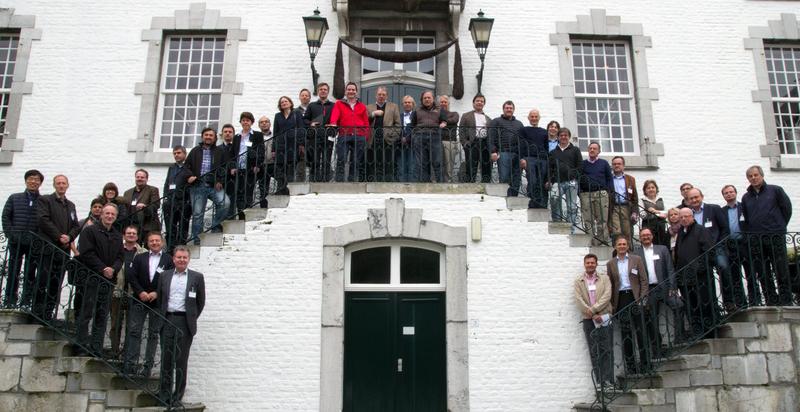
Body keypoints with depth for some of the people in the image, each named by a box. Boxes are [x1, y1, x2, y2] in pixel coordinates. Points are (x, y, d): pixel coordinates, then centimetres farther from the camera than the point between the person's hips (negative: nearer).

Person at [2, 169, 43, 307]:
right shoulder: (14, 198, 10)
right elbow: (5, 216, 8)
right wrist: (10, 234, -3)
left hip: (34, 244, -1)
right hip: (16, 242, 1)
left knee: (30, 274, 2)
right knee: (13, 272, 5)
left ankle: (25, 302, 7)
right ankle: (9, 302, 11)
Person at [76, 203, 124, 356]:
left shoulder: (118, 236, 18)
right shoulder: (90, 231, 2)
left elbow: (120, 257, 12)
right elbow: (86, 253, -8)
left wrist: (113, 269, -7)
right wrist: (103, 268, -13)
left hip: (109, 279, 5)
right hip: (92, 277, -5)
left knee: (102, 315, 4)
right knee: (87, 313, -4)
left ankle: (97, 349, 5)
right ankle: (84, 346, 0)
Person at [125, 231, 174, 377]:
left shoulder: (168, 260, 2)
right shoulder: (139, 258, 10)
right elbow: (131, 276, 1)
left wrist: (157, 293, -13)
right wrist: (140, 292, -12)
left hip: (158, 302, -2)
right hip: (139, 300, 2)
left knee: (153, 334, 4)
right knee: (134, 332, -1)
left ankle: (147, 366, 9)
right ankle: (130, 364, 2)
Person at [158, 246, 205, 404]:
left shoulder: (197, 277, 3)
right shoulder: (164, 275, 10)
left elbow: (201, 301, 7)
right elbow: (159, 298, 15)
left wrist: (192, 318, 6)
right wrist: (162, 317, 10)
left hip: (185, 322, -2)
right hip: (167, 320, 2)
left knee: (181, 359, 1)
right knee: (166, 358, 5)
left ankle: (178, 394, 9)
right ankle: (165, 392, 14)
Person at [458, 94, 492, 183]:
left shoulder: (488, 119, 23)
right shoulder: (466, 116, 12)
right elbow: (461, 131, 4)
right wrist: (465, 143, -10)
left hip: (486, 145, 4)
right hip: (472, 145, -4)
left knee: (486, 171, 4)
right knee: (471, 170, -7)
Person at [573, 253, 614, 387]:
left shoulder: (604, 278, 9)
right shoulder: (578, 281, 9)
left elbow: (607, 296, -4)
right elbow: (579, 300, -2)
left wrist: (593, 309, -14)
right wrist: (593, 315, -12)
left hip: (604, 317, -1)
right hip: (588, 319, 1)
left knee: (607, 349, -4)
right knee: (594, 351, 2)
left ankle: (608, 379, -2)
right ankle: (599, 381, 5)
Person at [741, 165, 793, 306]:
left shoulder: (775, 190, 5)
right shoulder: (746, 198, 14)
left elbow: (787, 208, 5)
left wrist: (779, 227, 4)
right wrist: (751, 233, 7)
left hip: (775, 237, -3)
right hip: (755, 241, 3)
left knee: (782, 272, -4)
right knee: (763, 275, 3)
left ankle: (786, 302, 1)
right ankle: (772, 302, 9)